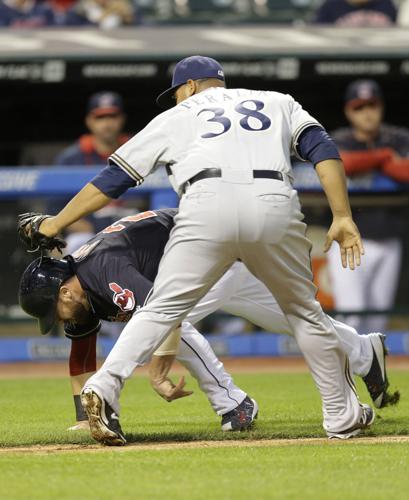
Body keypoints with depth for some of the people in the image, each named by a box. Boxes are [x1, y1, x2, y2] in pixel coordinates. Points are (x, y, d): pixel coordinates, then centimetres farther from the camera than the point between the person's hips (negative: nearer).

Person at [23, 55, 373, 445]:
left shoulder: (176, 117, 28)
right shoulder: (277, 102, 32)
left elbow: (114, 178, 25)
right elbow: (323, 150, 14)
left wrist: (56, 224, 31)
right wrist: (343, 217, 8)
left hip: (208, 206, -1)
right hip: (275, 205, 2)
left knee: (162, 309, 3)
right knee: (305, 312, 19)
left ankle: (104, 387, -17)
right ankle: (342, 416, 21)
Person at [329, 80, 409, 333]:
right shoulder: (339, 141, -4)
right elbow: (344, 164, -28)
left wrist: (371, 163, -17)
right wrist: (386, 156, -14)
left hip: (388, 246, 4)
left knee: (378, 324, 8)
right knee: (351, 320, -15)